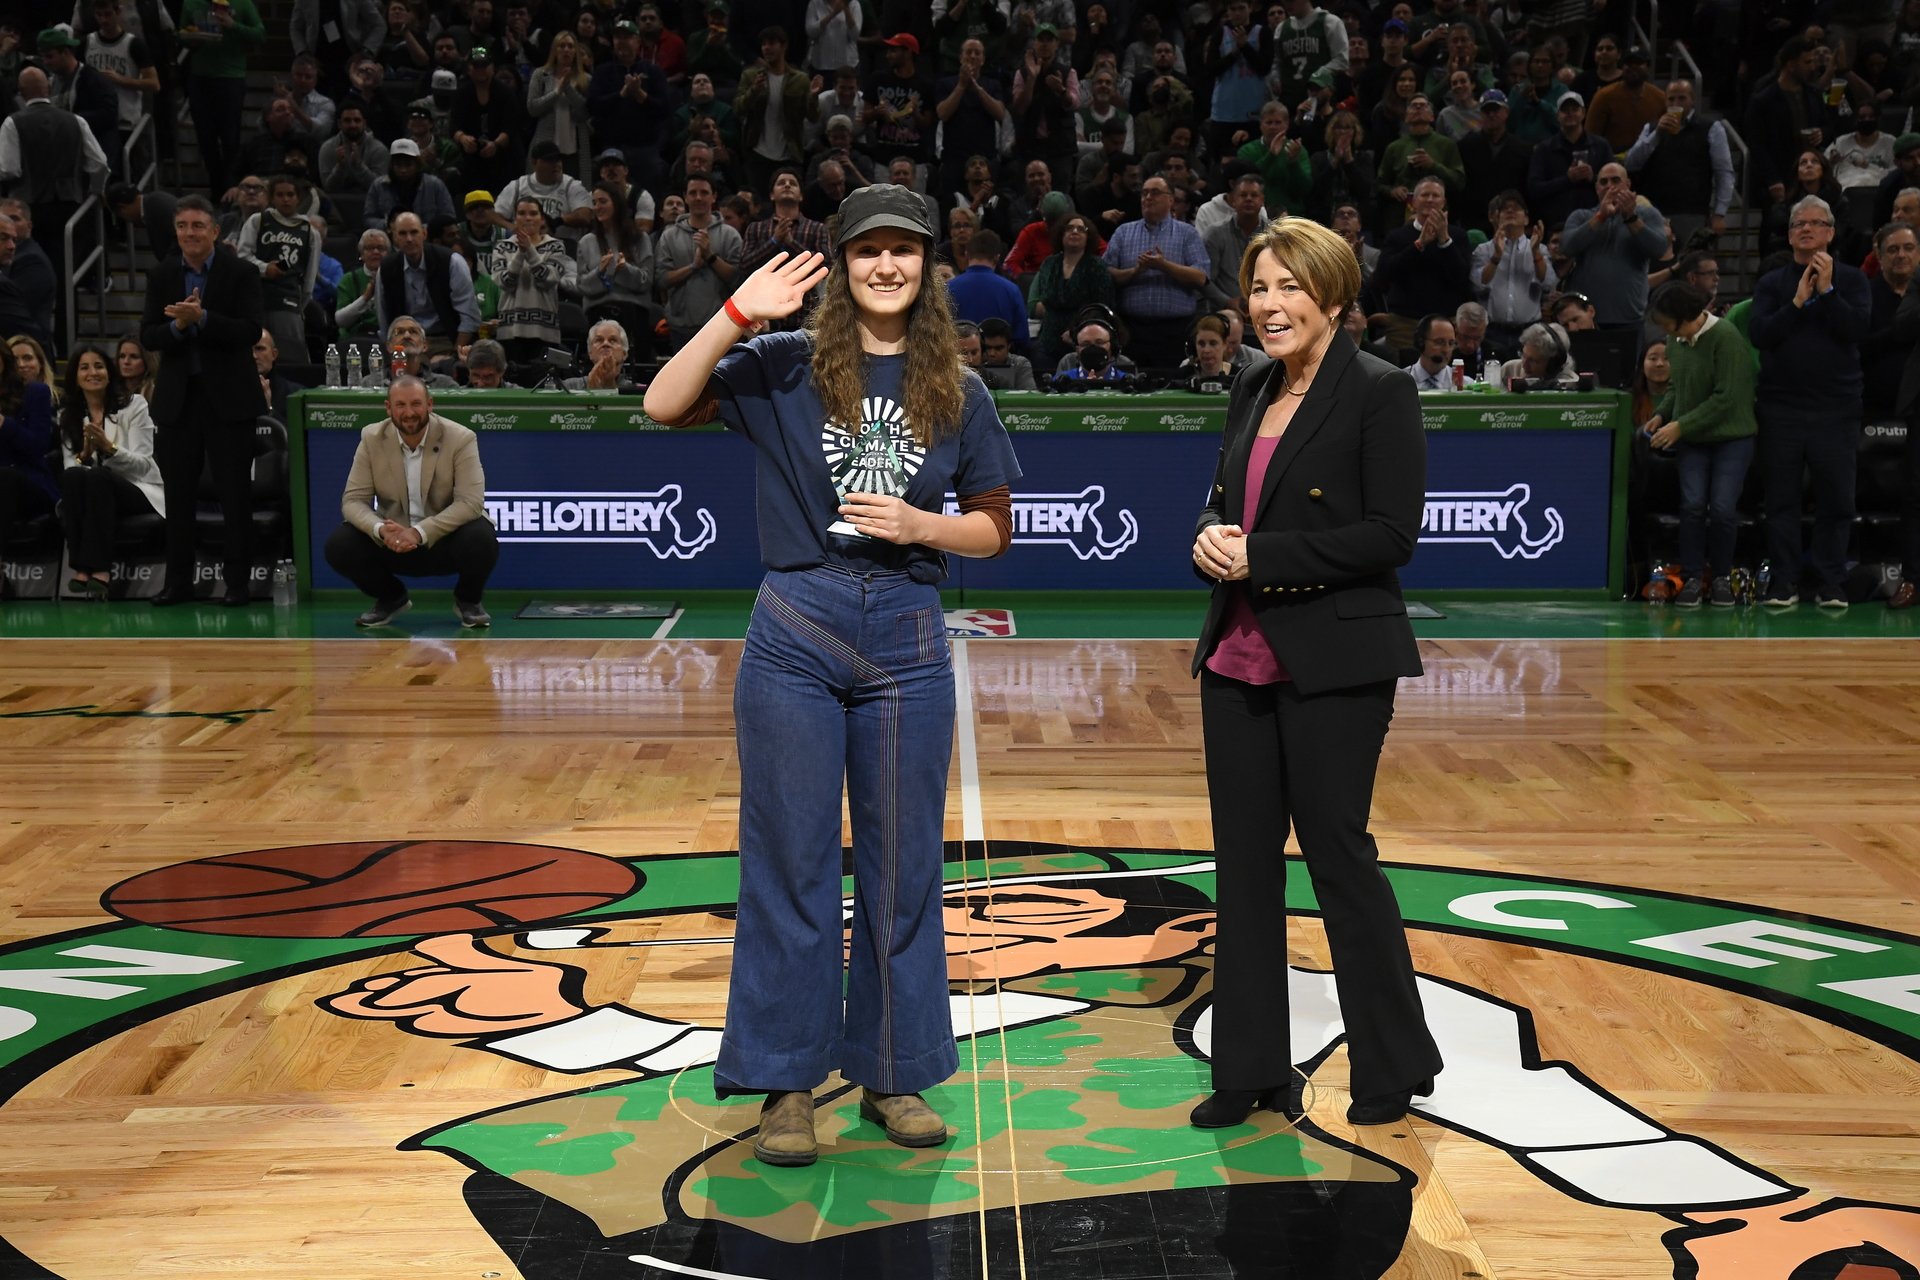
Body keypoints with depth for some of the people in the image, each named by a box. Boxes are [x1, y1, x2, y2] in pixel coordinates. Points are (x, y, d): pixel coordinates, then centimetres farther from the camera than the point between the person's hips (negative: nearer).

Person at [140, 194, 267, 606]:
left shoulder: (241, 273, -3)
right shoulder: (160, 275, 7)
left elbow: (252, 331, -13)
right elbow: (148, 337, 2)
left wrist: (201, 318, -23)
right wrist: (177, 325, -17)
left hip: (229, 397, -3)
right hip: (177, 398, 3)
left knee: (235, 493, 2)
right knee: (178, 494, 7)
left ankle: (238, 581, 8)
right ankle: (178, 581, 14)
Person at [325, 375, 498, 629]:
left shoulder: (461, 439, -14)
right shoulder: (372, 439, -5)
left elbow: (470, 502, -22)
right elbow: (353, 500, -7)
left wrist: (419, 532, -33)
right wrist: (381, 530, -30)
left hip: (445, 540, -2)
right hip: (393, 539, 2)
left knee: (481, 540, -34)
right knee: (338, 546, -21)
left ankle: (468, 600, 2)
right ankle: (391, 597, 10)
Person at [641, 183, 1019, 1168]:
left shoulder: (956, 392, 6)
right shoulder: (786, 367, 1)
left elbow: (993, 528, 10)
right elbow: (664, 406, -11)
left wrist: (918, 524, -8)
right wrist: (738, 316, -20)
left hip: (908, 640, 2)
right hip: (796, 634, -2)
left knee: (902, 864, 9)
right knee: (790, 862, 3)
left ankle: (893, 1073, 23)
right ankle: (787, 1084, 14)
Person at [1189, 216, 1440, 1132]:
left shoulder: (1379, 393, -9)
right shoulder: (1252, 394, 12)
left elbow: (1390, 535, -16)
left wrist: (1261, 558, -18)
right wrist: (1210, 540, -4)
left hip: (1334, 666, -7)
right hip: (1239, 659, 7)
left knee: (1337, 856, 1)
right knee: (1244, 863, 10)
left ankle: (1396, 1065, 20)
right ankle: (1251, 1071, 21)